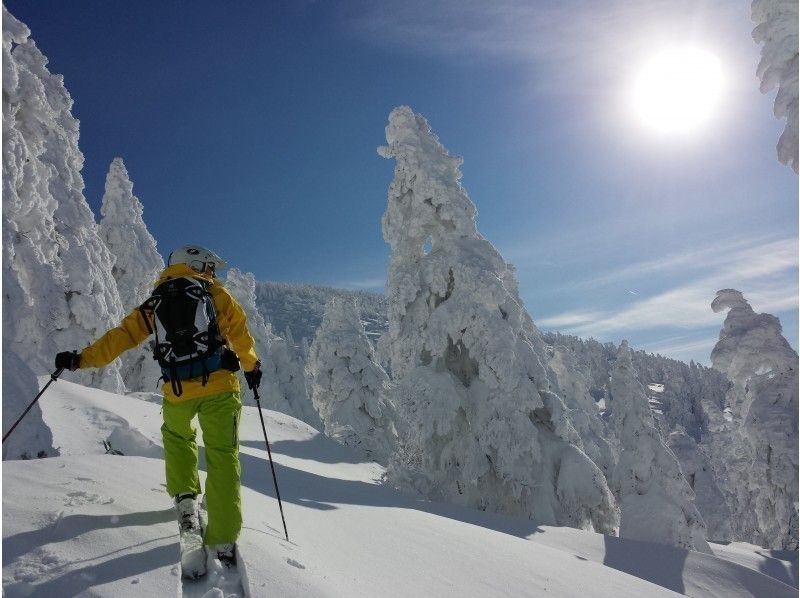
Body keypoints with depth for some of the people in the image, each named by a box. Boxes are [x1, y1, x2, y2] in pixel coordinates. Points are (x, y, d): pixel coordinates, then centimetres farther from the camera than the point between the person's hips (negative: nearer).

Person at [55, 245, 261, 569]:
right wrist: (252, 366, 19)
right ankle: (223, 540, -1)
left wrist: (82, 359, 16)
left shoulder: (154, 303, 17)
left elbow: (122, 335, 11)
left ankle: (185, 498, 20)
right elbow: (239, 331, 7)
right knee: (223, 456, 3)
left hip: (177, 391, 3)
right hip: (219, 385, -3)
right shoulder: (214, 292, 10)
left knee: (177, 437, 32)